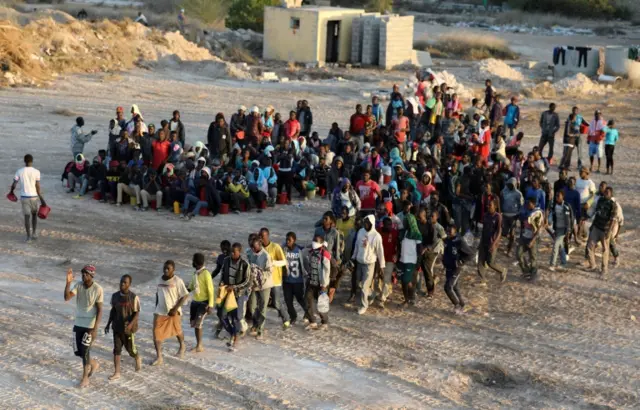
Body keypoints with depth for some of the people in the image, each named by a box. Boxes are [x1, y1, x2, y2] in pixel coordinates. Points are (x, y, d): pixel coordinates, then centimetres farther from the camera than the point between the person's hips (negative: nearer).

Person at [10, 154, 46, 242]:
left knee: (27, 216, 3)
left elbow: (14, 184, 1)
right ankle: (34, 233, 16)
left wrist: (11, 191, 22)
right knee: (34, 214, 20)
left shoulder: (19, 171, -4)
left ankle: (29, 237, -1)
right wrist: (42, 200, -4)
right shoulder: (36, 172, -8)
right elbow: (38, 187, -9)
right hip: (34, 196, 0)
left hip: (24, 197, 0)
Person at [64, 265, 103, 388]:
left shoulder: (98, 289, -16)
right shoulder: (78, 285, -4)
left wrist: (95, 329, -18)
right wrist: (68, 282, -31)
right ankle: (94, 364, 37)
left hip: (90, 326, -5)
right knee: (77, 351, 11)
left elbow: (99, 310, -14)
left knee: (85, 351, -3)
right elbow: (67, 298, -18)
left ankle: (85, 377, 15)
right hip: (78, 324, 5)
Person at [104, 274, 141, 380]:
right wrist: (108, 324, 10)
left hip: (129, 328, -4)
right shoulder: (115, 296, 0)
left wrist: (130, 324, -25)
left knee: (130, 349, 8)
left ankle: (138, 359, 41)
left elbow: (137, 313, -12)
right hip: (117, 328, 4)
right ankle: (117, 373, 6)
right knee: (117, 349, 2)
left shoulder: (134, 297, -13)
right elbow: (113, 311, 12)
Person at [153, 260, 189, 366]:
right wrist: (156, 307, 12)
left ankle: (182, 347, 48)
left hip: (173, 312, -4)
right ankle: (159, 357, -2)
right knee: (156, 333, -6)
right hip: (160, 311, 4)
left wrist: (175, 309, -19)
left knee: (177, 331, 18)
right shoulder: (160, 279, 2)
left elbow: (185, 295, -15)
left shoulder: (177, 281, -16)